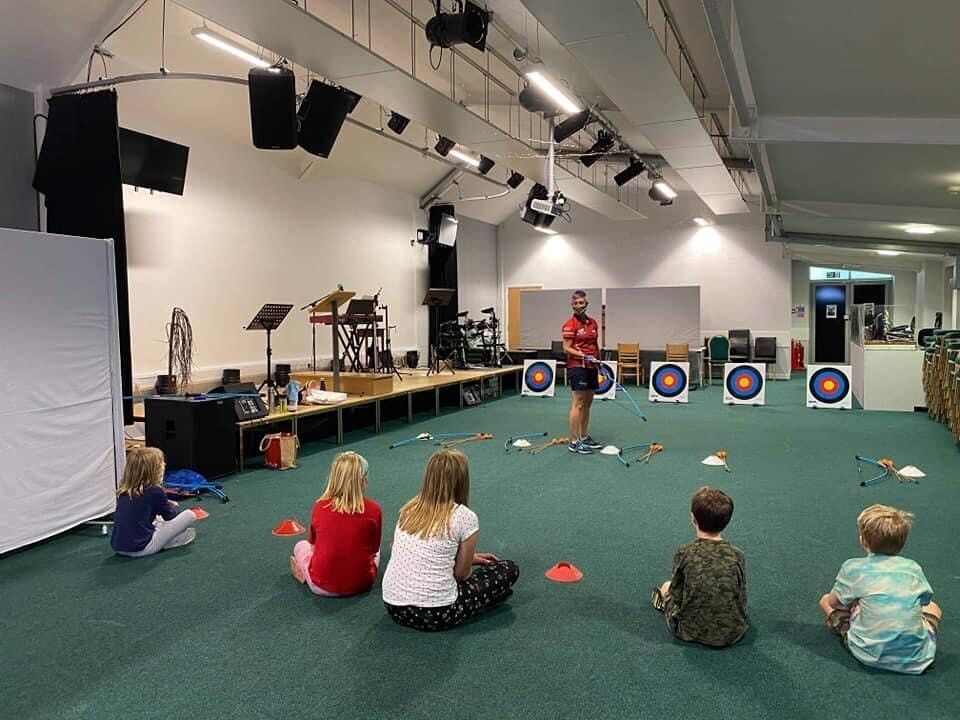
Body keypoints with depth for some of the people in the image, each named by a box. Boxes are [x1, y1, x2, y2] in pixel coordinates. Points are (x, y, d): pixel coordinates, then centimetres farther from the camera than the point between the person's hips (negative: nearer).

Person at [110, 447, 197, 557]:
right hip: (140, 549, -7)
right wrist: (174, 506, 27)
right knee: (189, 515, -3)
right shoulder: (155, 491, -11)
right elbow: (170, 516, 6)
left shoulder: (124, 491, 7)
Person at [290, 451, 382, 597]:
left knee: (301, 546, 29)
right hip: (361, 584, 0)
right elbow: (373, 549, 2)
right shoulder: (374, 510, -12)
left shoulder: (319, 506, -8)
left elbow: (312, 544, 8)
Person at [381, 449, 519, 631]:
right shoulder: (464, 516, -12)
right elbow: (461, 574, 0)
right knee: (509, 570, 11)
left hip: (394, 607, 6)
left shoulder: (409, 508, 6)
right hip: (434, 614, -6)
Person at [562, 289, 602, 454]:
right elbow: (567, 348, -12)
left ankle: (584, 437, 22)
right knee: (578, 404, -8)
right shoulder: (570, 324, -9)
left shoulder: (593, 323, 11)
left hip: (591, 367, 7)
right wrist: (584, 355, -23)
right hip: (577, 367, -7)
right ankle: (574, 442, -5)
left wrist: (598, 363, 18)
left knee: (587, 403, 12)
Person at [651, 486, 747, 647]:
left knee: (667, 587, 24)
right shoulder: (737, 555, -12)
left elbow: (677, 597, -8)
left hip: (690, 632, -1)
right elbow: (741, 597, 0)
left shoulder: (684, 553, -17)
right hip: (733, 634, 1)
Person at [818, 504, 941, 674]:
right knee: (933, 608, 33)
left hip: (870, 656, -3)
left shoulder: (853, 567, -2)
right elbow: (924, 600, 18)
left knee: (826, 600, 19)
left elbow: (835, 603, 8)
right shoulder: (913, 567, 5)